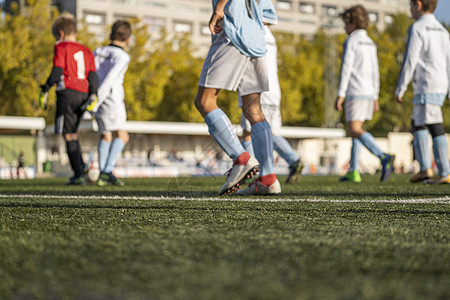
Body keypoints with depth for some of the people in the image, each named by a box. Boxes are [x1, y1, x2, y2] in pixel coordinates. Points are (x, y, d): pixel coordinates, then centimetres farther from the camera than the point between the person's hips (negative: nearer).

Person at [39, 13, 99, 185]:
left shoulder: (62, 47, 2)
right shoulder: (86, 51, 20)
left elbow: (57, 72, -8)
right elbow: (92, 75, 10)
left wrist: (44, 91, -4)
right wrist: (93, 96, 5)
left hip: (67, 92, -6)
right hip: (83, 94, 6)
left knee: (69, 136, -4)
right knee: (72, 133, 19)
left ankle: (79, 175, -9)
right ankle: (81, 167, 5)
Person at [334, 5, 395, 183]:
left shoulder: (351, 41, -7)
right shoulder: (370, 44, 17)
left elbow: (346, 68, -14)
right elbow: (375, 72, 18)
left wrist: (340, 95, -14)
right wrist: (375, 98, 20)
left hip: (355, 92, -8)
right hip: (369, 93, 8)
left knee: (355, 131, -14)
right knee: (355, 130, 13)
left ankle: (384, 158, -32)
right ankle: (353, 172, 10)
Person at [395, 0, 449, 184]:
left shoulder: (417, 28, -9)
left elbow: (409, 61, -14)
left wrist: (400, 89, -8)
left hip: (427, 87, -8)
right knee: (417, 124, 14)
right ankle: (425, 169, 9)